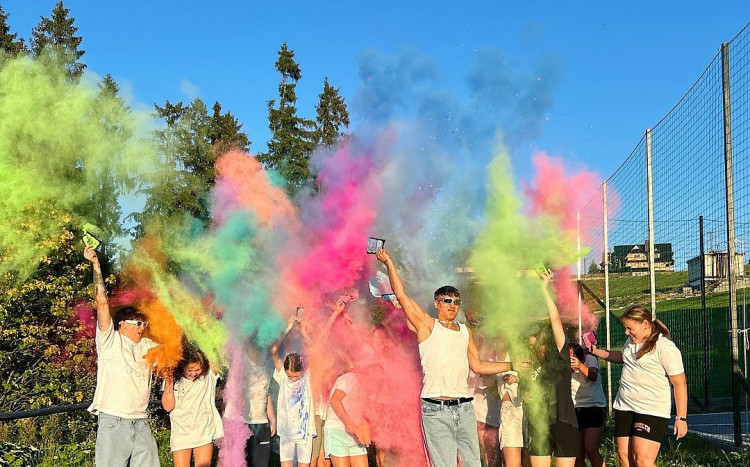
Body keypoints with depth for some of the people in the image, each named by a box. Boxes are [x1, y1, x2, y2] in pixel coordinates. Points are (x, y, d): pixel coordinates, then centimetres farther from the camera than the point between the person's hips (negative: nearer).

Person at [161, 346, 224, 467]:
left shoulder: (209, 374, -3)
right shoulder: (175, 379, -1)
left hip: (204, 432, -1)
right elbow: (168, 406, -5)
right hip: (181, 433, 1)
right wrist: (168, 382, -14)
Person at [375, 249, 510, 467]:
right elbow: (401, 295, -2)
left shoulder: (466, 332, 18)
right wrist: (389, 262, -1)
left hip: (464, 408, 5)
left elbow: (478, 366, 21)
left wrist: (513, 365, 21)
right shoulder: (428, 326, 4)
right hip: (436, 410, -5)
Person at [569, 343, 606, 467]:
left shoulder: (589, 359, -8)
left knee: (591, 450, -20)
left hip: (595, 407, -4)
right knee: (578, 455, 1)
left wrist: (580, 366, -47)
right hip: (576, 410, 4)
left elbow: (593, 376, -29)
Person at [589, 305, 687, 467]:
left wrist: (681, 418, -15)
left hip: (652, 411, -8)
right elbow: (621, 356, 35)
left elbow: (679, 383, -14)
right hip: (624, 406, 8)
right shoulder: (631, 341, 12)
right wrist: (597, 352, 21)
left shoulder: (665, 347, -14)